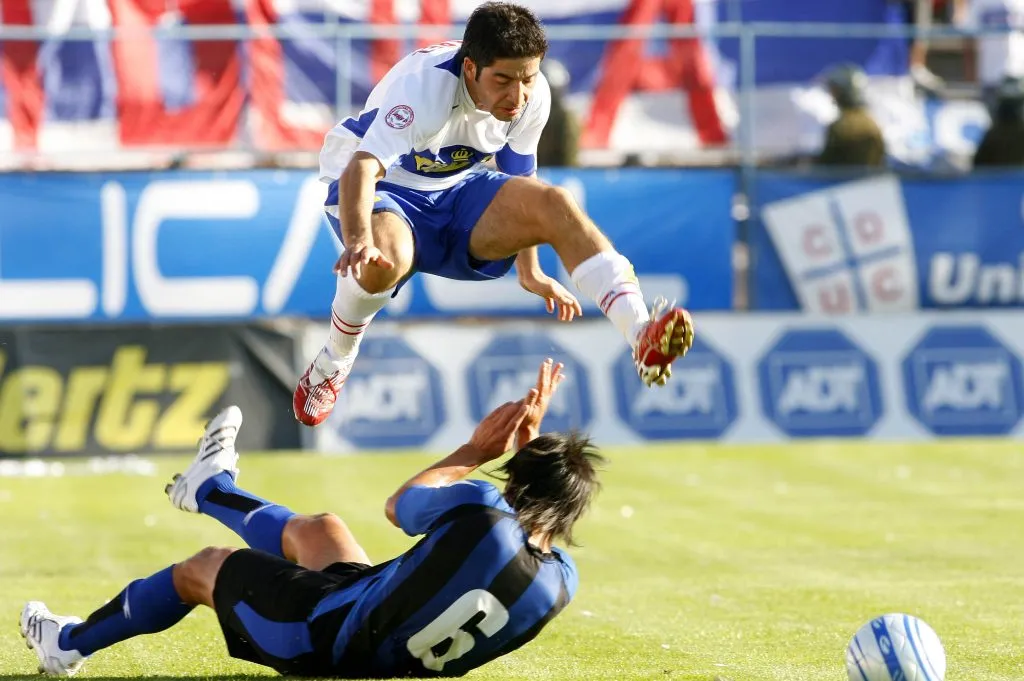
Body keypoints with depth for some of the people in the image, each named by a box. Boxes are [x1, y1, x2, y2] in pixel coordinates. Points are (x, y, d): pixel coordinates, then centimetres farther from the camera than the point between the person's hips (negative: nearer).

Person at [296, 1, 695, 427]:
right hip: (386, 192, -5)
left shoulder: (533, 96, -12)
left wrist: (529, 271, 14)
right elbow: (360, 170, -43)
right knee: (384, 260, -41)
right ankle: (333, 365, -10)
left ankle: (642, 338, -35)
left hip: (457, 189, 5)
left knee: (557, 204, -24)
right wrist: (357, 241, -63)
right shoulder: (425, 87, -32)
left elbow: (519, 180, 7)